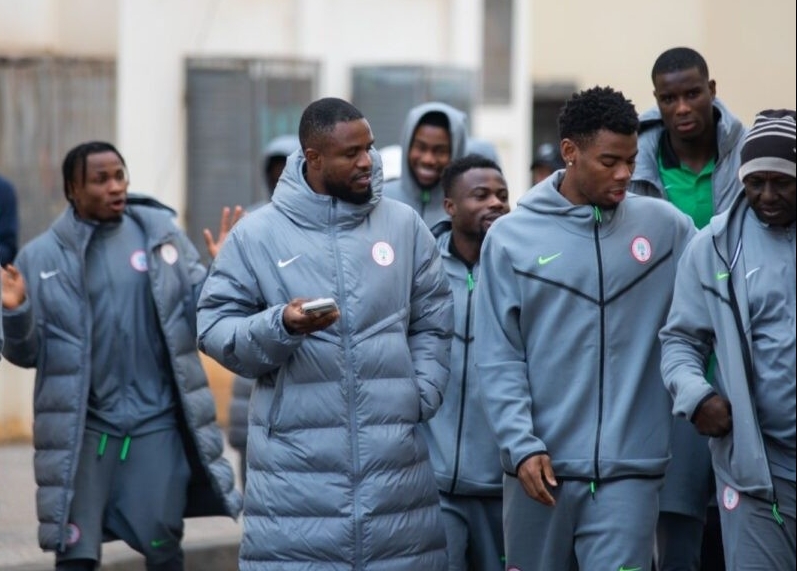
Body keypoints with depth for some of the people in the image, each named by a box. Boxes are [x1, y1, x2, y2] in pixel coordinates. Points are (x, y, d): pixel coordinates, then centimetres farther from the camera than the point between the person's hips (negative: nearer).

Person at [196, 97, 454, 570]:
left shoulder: (404, 225, 9)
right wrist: (280, 325, -17)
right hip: (296, 460, -2)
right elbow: (214, 327, 1)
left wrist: (419, 398, 0)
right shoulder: (258, 233, 2)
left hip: (394, 456, 2)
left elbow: (433, 324, 13)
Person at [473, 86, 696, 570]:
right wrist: (522, 446, -11)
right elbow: (499, 359, -1)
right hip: (542, 465, 0)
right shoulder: (511, 237, 1)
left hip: (631, 467, 0)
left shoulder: (665, 226, 4)